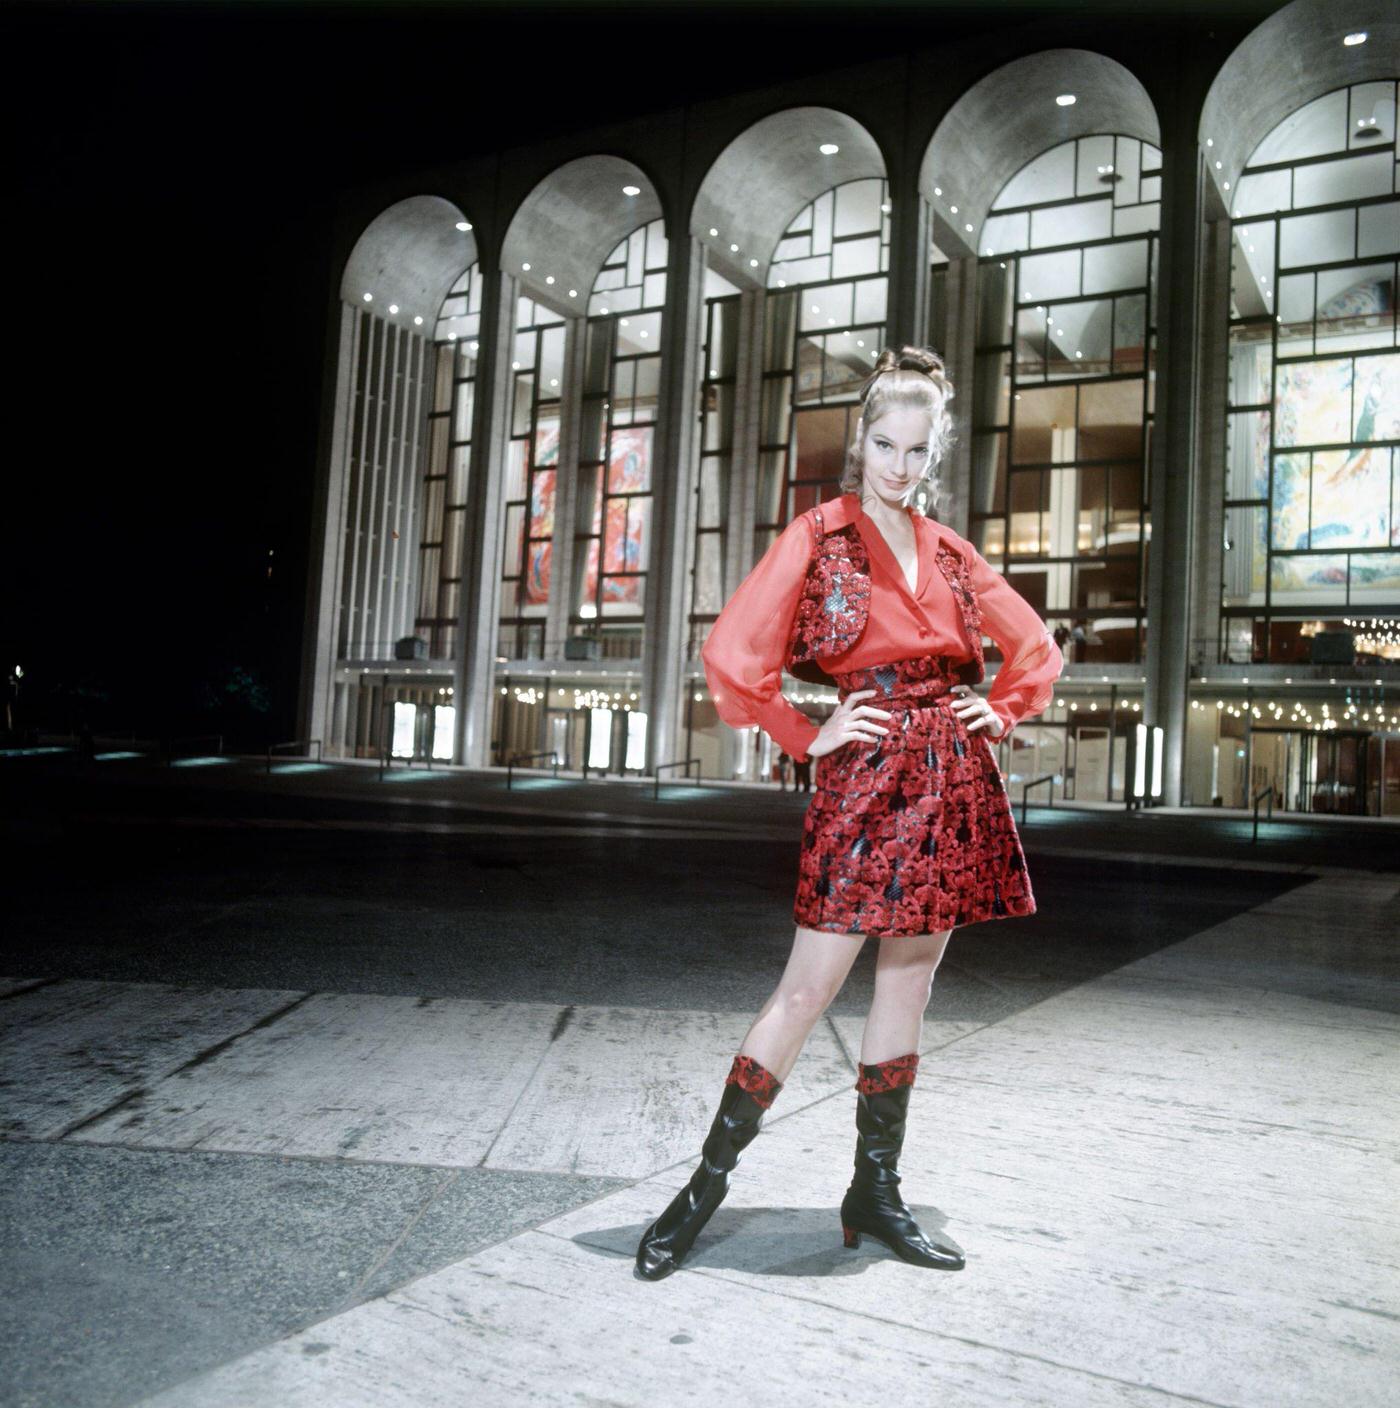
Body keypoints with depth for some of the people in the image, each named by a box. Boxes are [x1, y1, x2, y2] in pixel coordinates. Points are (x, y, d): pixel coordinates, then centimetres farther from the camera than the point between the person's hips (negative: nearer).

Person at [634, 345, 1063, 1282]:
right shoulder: (819, 535, -1)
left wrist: (1000, 712, 9)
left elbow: (1037, 649, 24)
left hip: (952, 781, 5)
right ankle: (707, 1185, 10)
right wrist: (810, 738, -6)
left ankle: (876, 1194, 23)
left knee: (910, 984, 10)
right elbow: (733, 656, -10)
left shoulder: (947, 549, 14)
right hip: (867, 778, -5)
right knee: (808, 989, -4)